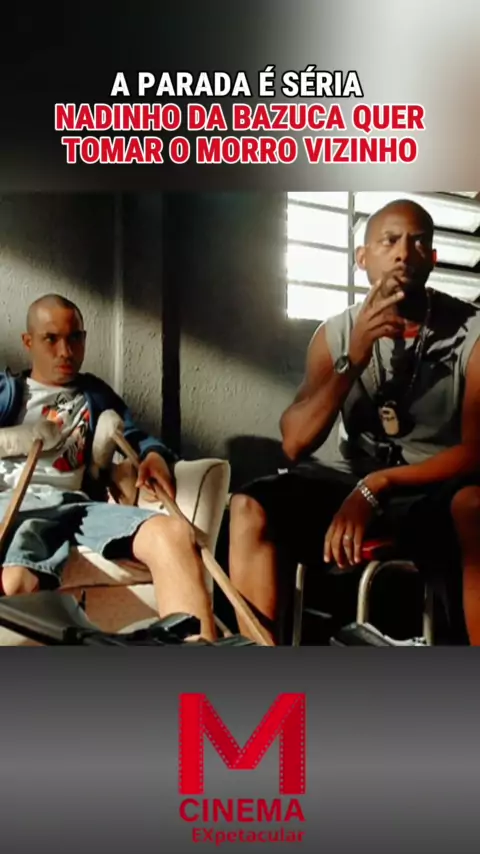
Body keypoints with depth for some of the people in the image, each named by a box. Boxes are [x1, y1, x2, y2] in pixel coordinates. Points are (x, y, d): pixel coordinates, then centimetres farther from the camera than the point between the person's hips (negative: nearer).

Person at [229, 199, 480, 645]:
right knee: (250, 507, -23)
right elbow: (295, 444, -6)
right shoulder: (336, 332, 3)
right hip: (345, 482, 3)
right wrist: (353, 360, -19)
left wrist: (376, 486, -22)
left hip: (431, 491, -2)